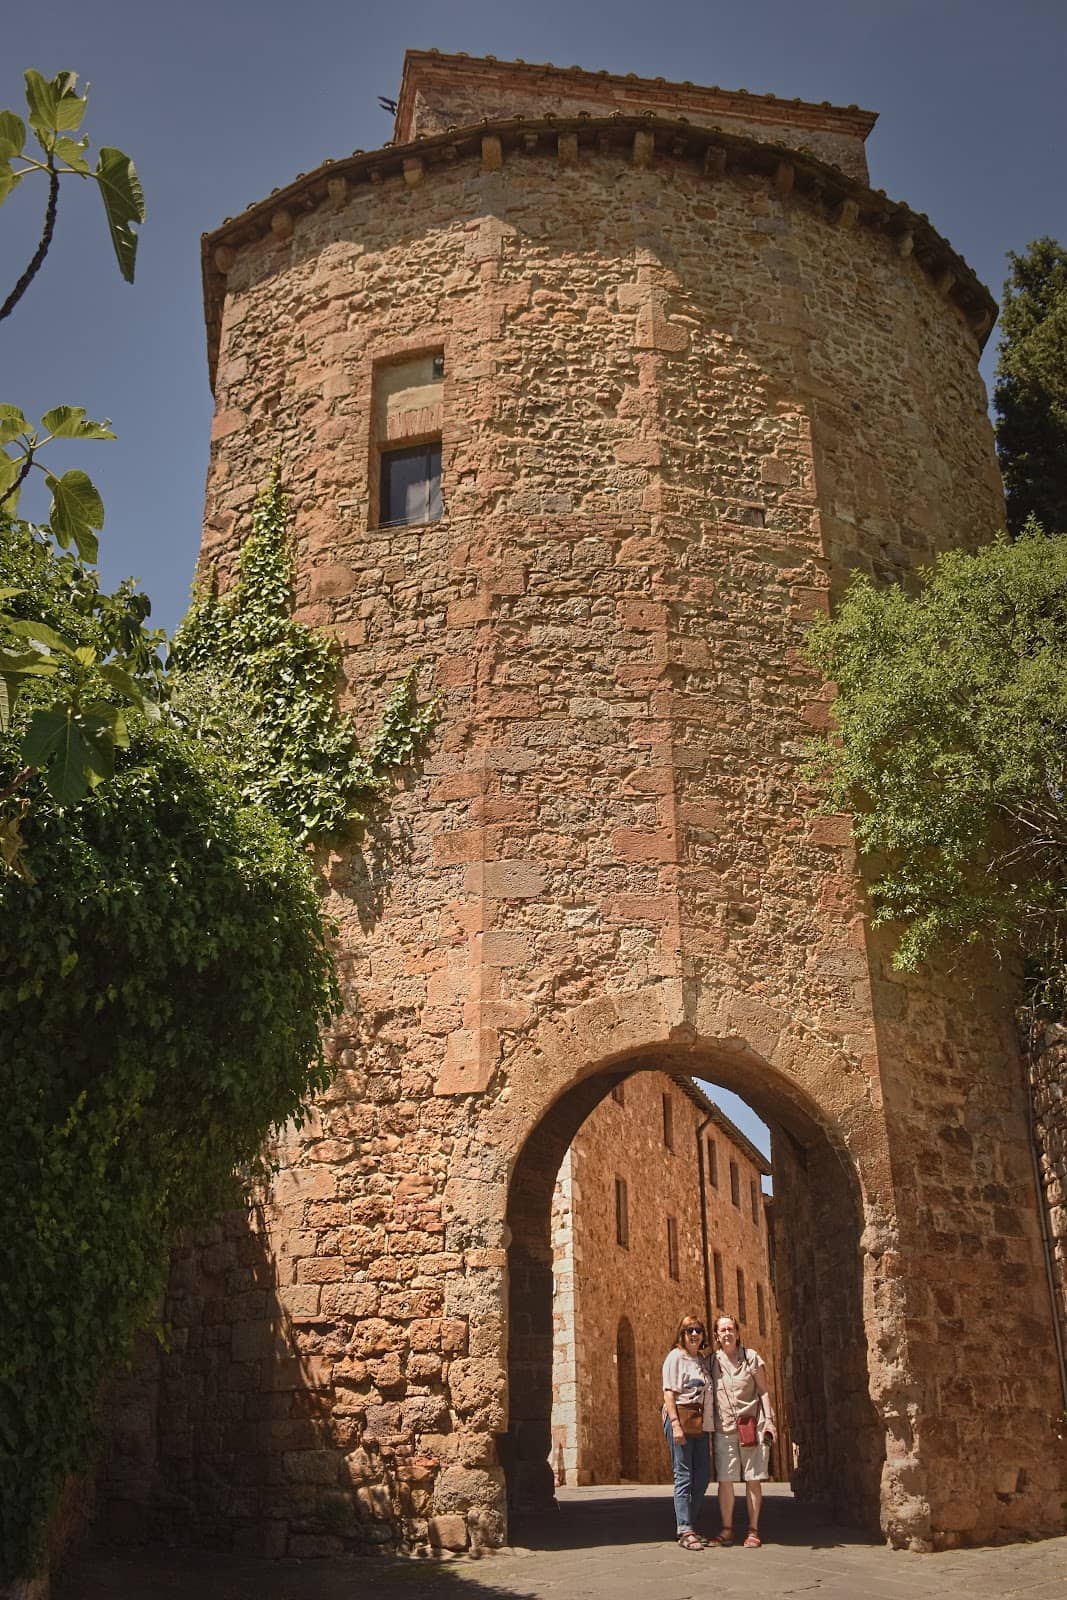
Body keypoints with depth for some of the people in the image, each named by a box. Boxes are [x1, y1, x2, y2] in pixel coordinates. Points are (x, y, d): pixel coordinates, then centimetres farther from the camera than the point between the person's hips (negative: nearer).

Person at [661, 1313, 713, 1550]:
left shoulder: (702, 1359, 17)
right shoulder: (675, 1357, -4)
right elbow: (669, 1392, -11)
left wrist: (708, 1423, 10)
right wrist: (675, 1423, -19)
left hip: (700, 1422, 8)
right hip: (681, 1417, -8)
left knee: (703, 1475, 9)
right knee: (683, 1476, -6)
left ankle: (690, 1525, 20)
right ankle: (685, 1532, -3)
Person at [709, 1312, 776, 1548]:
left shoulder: (752, 1358, 4)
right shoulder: (712, 1361, 8)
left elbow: (763, 1391, 4)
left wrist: (768, 1422, -4)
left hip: (751, 1425, -2)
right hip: (724, 1428, 2)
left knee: (753, 1480, 1)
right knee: (725, 1480, 1)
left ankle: (753, 1531, 10)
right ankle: (727, 1530, 12)